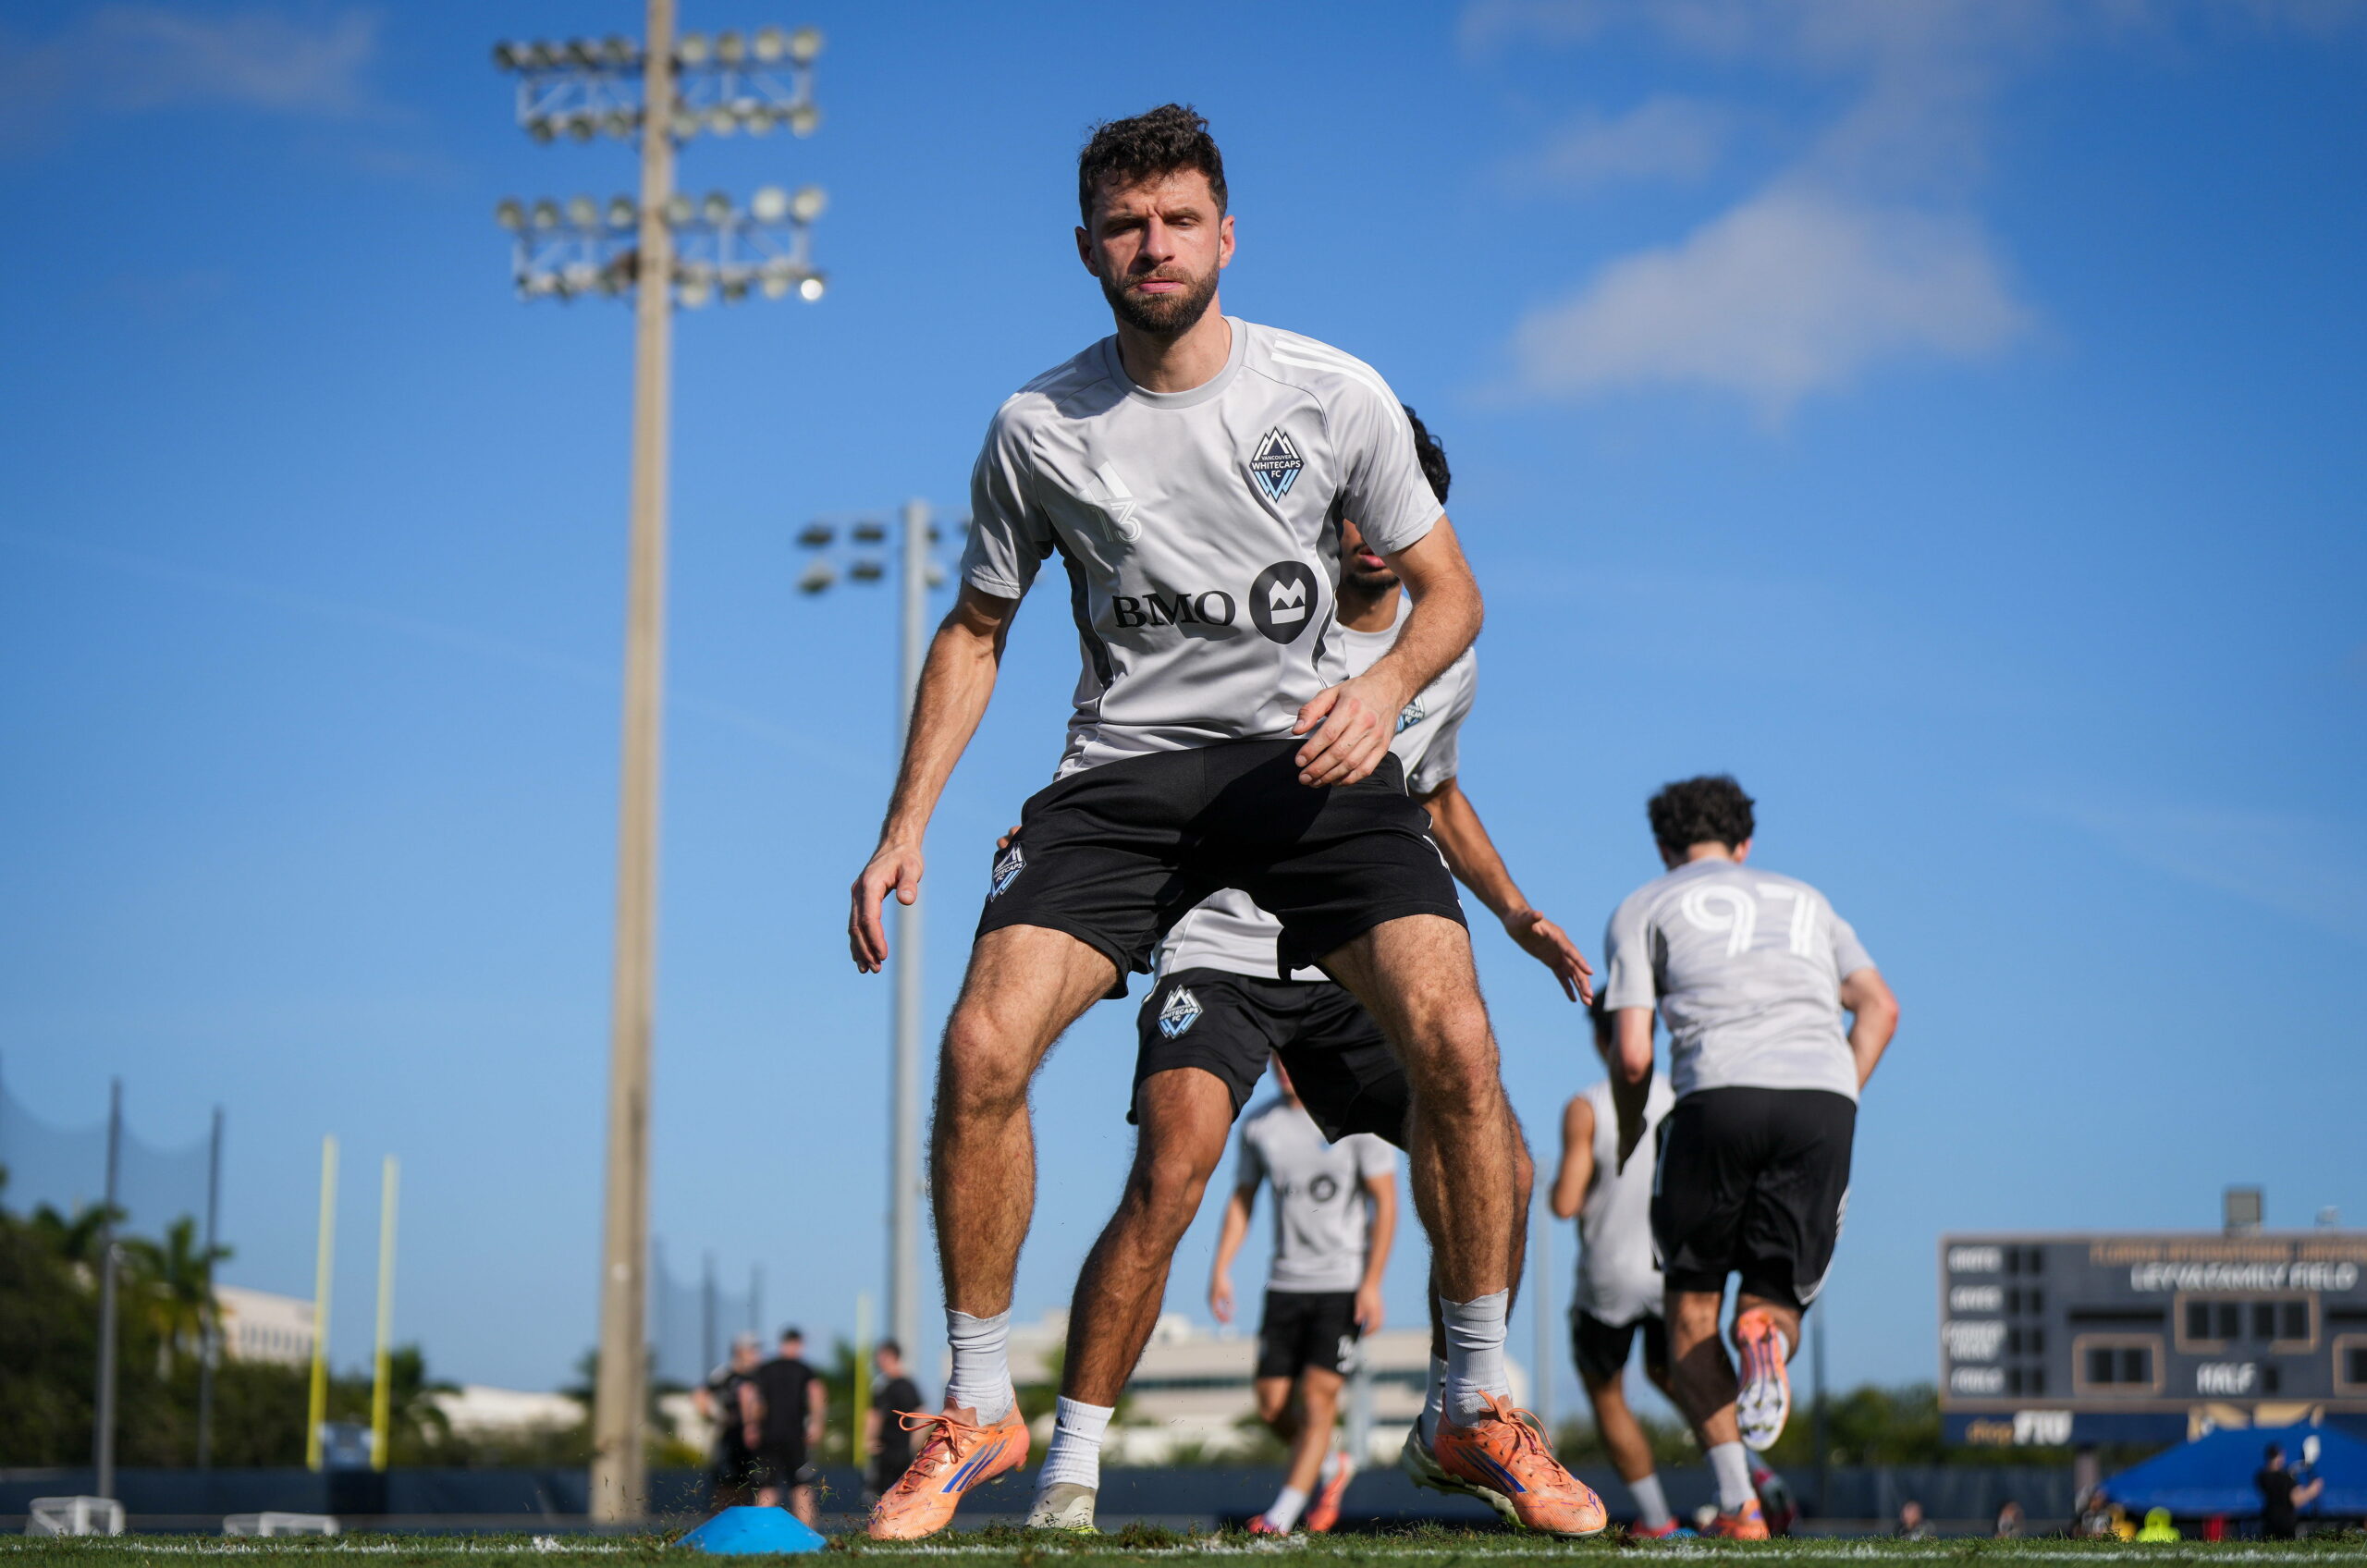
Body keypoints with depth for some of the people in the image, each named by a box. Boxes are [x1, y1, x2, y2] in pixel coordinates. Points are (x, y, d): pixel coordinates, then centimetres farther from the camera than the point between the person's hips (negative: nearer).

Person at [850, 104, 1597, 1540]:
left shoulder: (1335, 393, -3)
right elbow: (976, 631, 10)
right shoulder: (1040, 429, -1)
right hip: (1124, 765, 1)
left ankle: (1484, 1407, -2)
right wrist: (905, 823, 2)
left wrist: (1387, 685, -18)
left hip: (1309, 755, -1)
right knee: (983, 1049, -18)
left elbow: (1448, 587, 4)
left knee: (1456, 1041, -20)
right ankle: (978, 1410, 1)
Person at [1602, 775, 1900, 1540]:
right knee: (1778, 1296, 13)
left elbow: (1632, 1054, 9)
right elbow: (1879, 1006, 19)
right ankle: (1767, 1331, -27)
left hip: (1720, 1092, -2)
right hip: (1824, 1098, 3)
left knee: (1692, 1309, 12)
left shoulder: (1642, 910, 20)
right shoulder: (1803, 899, 31)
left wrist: (1630, 1140, 25)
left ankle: (1738, 1501, -5)